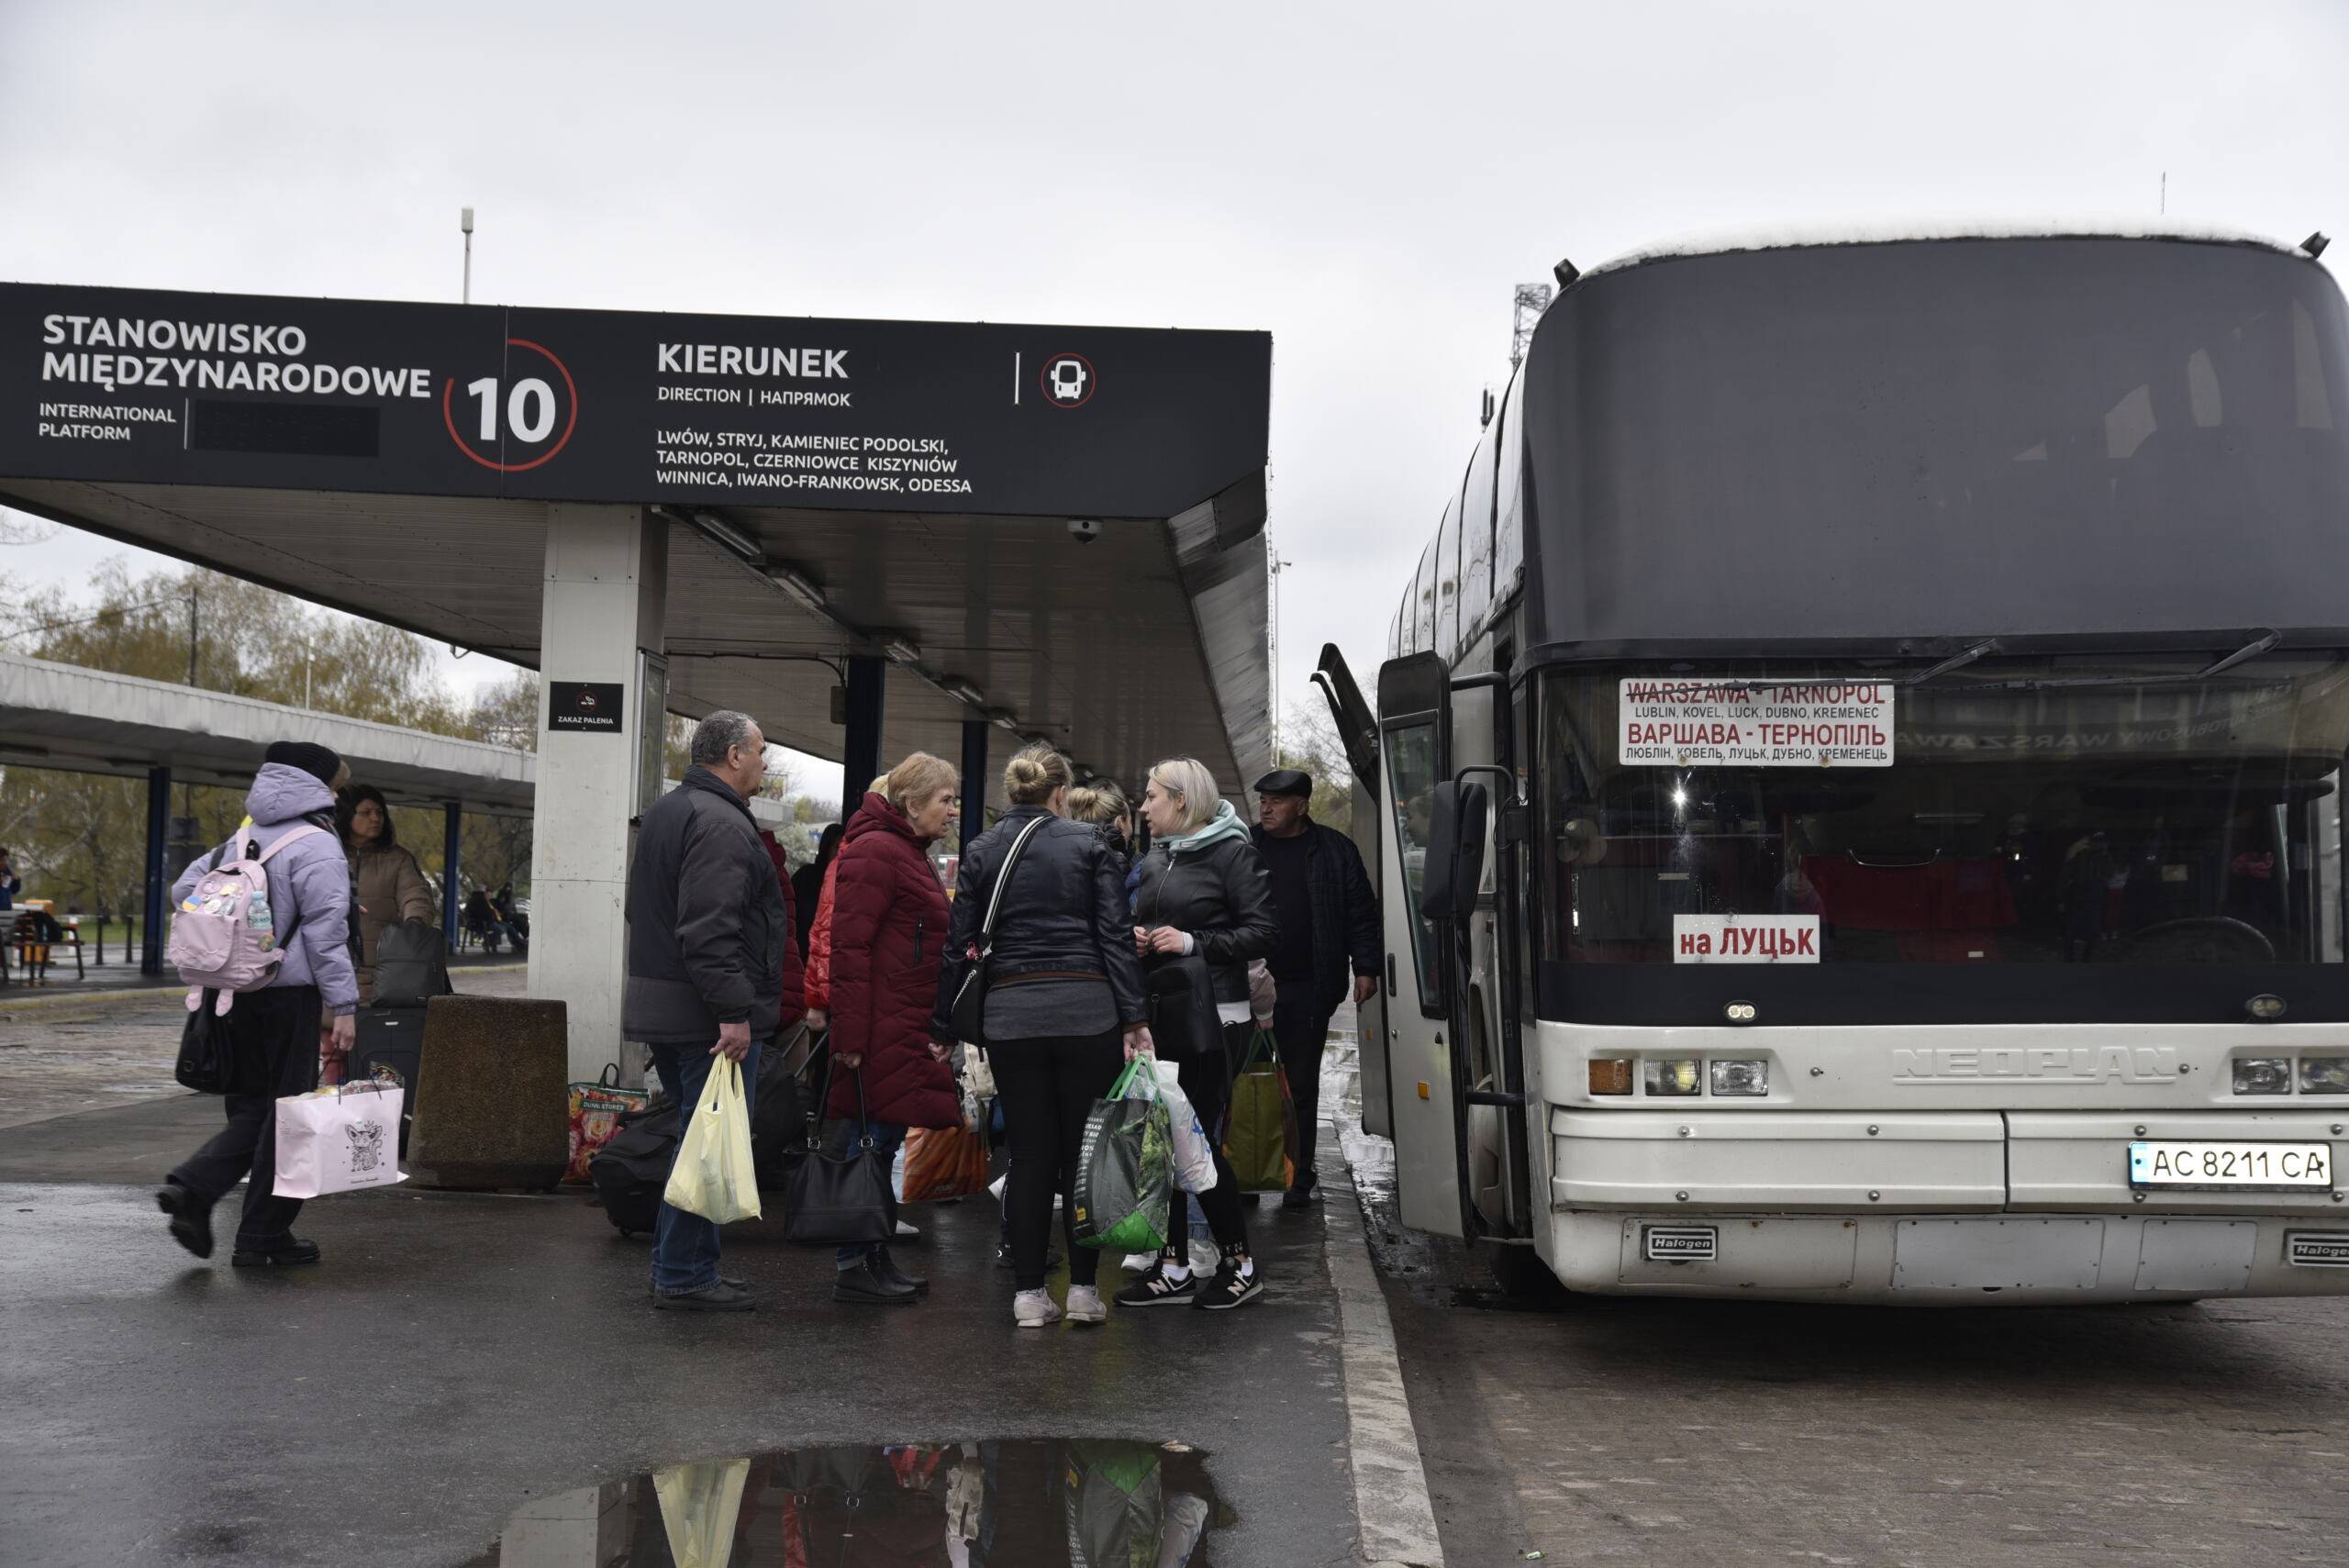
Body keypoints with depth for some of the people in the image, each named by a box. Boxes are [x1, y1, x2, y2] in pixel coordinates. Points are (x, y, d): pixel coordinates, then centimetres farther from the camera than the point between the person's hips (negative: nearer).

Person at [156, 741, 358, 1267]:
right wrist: (343, 1008, -14)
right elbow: (326, 933, -15)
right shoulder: (317, 847, -10)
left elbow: (184, 890, 16)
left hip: (234, 992, 7)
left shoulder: (241, 840, 13)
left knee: (250, 1107, 16)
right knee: (287, 1113, 2)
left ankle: (192, 1185, -6)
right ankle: (261, 1237, 7)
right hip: (289, 993, -7)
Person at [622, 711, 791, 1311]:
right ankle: (685, 1277, -1)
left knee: (694, 1137, 18)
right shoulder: (721, 823, -15)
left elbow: (645, 912, 27)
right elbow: (711, 931, -24)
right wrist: (734, 1012, -25)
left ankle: (676, 1263, 24)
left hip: (659, 1007, 11)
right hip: (708, 1014, -11)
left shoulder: (666, 811, 19)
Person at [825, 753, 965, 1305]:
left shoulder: (910, 854, 20)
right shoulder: (875, 852, -13)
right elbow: (850, 947, -19)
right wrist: (851, 1037, -22)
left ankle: (874, 1258, 20)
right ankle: (854, 1267, 2)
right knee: (872, 1141, -5)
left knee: (883, 1141, 13)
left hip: (905, 1030, 10)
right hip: (881, 1031, -10)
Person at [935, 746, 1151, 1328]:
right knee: (1083, 1151, 6)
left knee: (1029, 1154, 8)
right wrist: (1133, 1018, -5)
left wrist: (942, 1027, 11)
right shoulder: (1088, 843, 1)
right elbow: (1116, 935, -5)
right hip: (1086, 1010, -2)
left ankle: (1029, 1292, 8)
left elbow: (959, 945, 5)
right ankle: (1083, 1289, 8)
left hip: (1010, 1013, 2)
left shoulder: (981, 851, 7)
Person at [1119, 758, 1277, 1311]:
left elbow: (1264, 932, -12)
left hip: (1213, 1016, -7)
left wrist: (1194, 943, -19)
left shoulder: (1231, 852, -7)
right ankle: (1174, 1270, 16)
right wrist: (1138, 939, 4)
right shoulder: (1154, 860, 15)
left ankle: (1240, 1264, 10)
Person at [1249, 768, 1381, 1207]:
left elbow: (1361, 912, 6)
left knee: (1301, 1085, 5)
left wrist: (1365, 968, 0)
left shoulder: (1334, 850, 5)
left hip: (1308, 990, -1)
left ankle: (1298, 1179, 13)